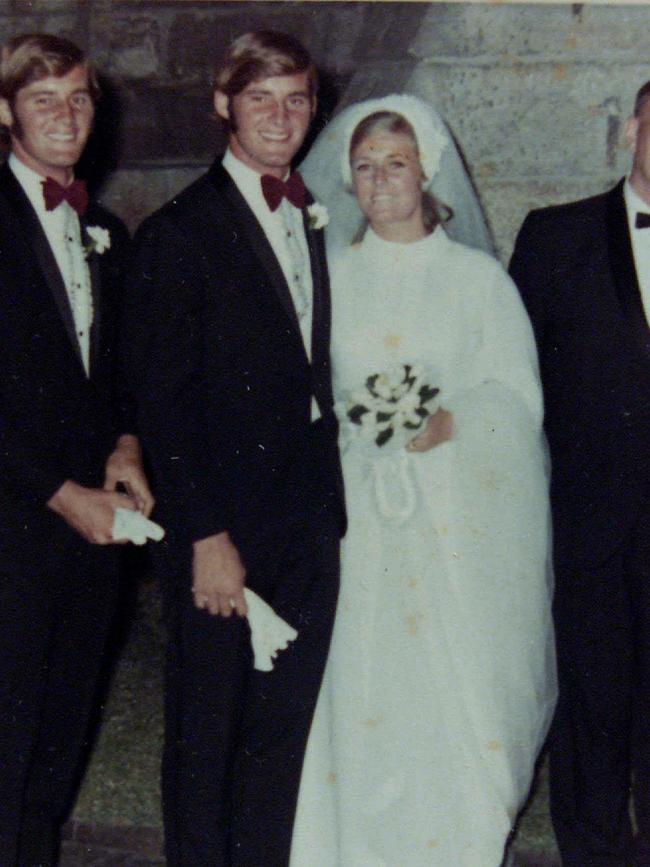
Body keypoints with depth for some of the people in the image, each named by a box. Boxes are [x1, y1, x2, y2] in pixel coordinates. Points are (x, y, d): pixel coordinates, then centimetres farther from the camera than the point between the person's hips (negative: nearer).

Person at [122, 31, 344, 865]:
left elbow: (312, 370, 13)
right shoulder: (180, 231, -7)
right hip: (225, 528, -6)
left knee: (285, 727, 13)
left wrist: (331, 497, 5)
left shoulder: (314, 221, 13)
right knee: (206, 729, 8)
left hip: (308, 522, 6)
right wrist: (205, 536, -15)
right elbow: (161, 398, -11)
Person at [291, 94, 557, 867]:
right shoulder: (331, 277, 11)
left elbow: (518, 395, 0)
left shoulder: (478, 277, 6)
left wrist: (452, 422, -16)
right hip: (360, 517, 1)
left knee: (461, 688, -2)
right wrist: (354, 421, -8)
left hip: (459, 520, -1)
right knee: (360, 687, -1)